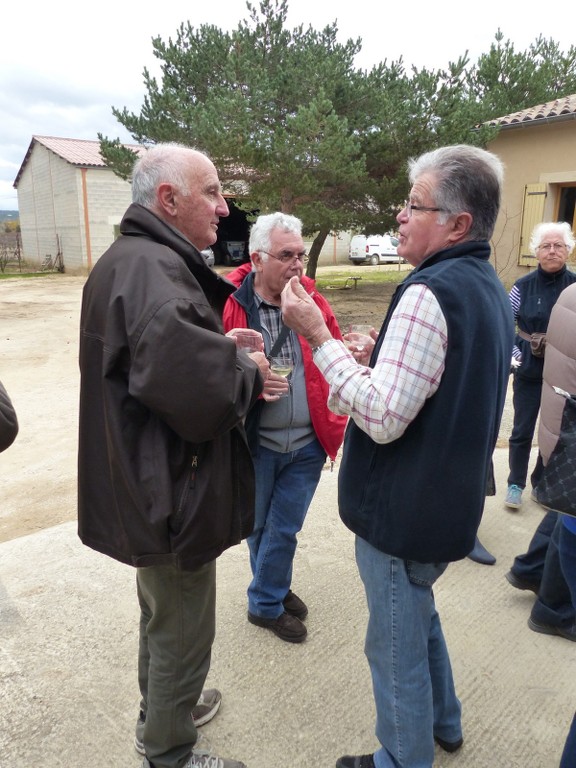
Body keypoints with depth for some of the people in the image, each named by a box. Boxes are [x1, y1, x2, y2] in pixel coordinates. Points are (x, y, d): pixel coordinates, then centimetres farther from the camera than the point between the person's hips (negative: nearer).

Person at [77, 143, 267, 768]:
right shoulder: (149, 266, -25)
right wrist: (248, 372, -18)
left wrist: (228, 355, 3)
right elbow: (188, 380, -40)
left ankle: (160, 710, 52)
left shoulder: (141, 259, 10)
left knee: (162, 613, 29)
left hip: (149, 487, 11)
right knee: (182, 632, 11)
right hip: (172, 493, -11)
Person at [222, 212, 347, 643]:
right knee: (258, 526, 17)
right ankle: (271, 595, 41)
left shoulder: (314, 303, 0)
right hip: (254, 443, -2)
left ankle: (267, 600, 37)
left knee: (284, 529, 13)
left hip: (307, 445, 2)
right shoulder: (229, 304, -11)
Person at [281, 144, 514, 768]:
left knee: (397, 647, 11)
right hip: (448, 503, 10)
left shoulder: (429, 294, -24)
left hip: (402, 513, -10)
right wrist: (382, 358, 13)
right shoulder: (489, 289, 9)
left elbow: (382, 417, -28)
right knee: (419, 616, 30)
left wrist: (316, 335, -24)